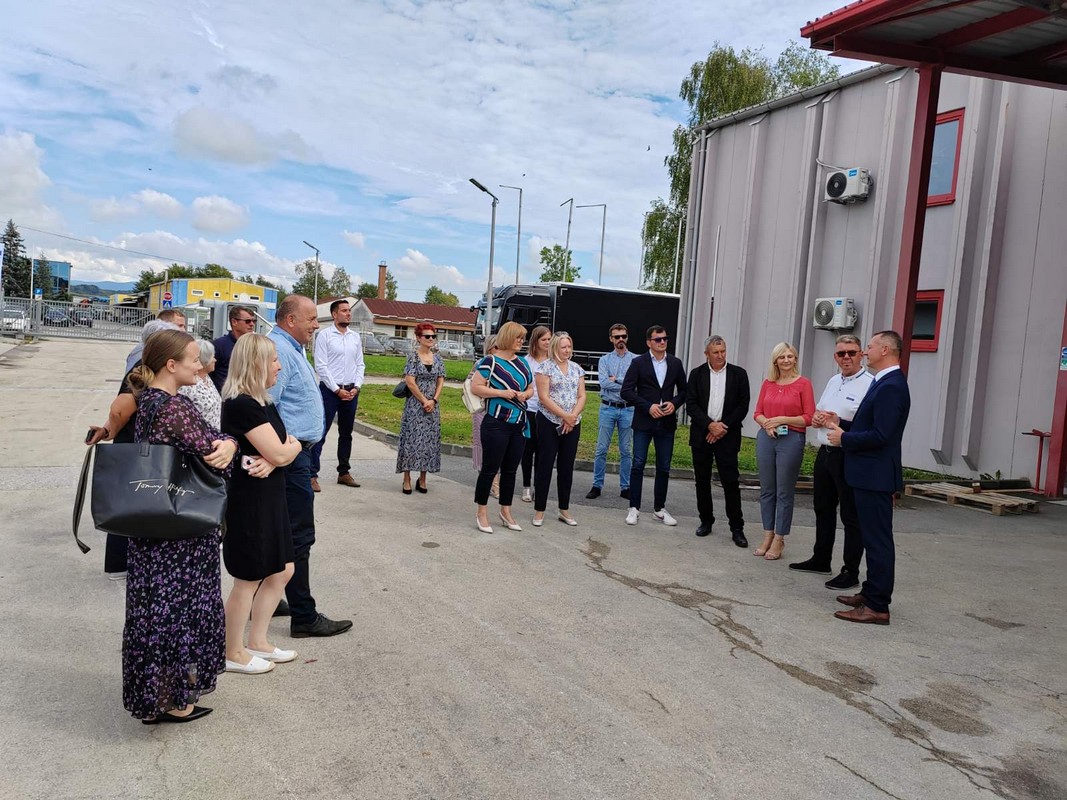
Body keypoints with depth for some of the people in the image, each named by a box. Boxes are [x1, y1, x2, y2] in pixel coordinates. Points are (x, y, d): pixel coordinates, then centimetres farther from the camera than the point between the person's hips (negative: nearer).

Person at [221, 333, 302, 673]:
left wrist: (272, 460, -16)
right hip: (248, 501, -10)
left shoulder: (263, 401, 10)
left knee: (282, 570, 17)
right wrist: (293, 446, -1)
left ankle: (257, 642, 31)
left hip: (269, 498, 10)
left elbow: (283, 449, 6)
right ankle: (233, 653, 23)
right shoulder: (241, 404, -21)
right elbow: (279, 453, -23)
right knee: (249, 579, 5)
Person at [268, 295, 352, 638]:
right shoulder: (279, 350, -18)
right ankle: (304, 617, 1)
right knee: (298, 536, -6)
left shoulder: (291, 348, 17)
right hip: (290, 455, -11)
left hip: (294, 452, 11)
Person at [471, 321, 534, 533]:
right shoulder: (490, 361, -8)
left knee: (510, 470, 14)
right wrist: (501, 392, -19)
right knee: (490, 468, 1)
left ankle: (506, 511, 26)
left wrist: (526, 394, -2)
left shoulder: (523, 362, 11)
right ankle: (482, 513, 13)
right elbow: (475, 387, -12)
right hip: (497, 424, -6)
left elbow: (531, 388, 20)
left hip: (519, 425, 6)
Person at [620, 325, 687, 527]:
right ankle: (634, 508, 8)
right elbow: (626, 391, -7)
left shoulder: (675, 364, 7)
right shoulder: (638, 363, -3)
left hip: (666, 422, 3)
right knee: (638, 465, -1)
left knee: (663, 468, 8)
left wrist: (674, 403, -8)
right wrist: (648, 407, -15)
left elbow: (683, 390, 13)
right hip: (643, 421, -3)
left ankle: (659, 508, 19)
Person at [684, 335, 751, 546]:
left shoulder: (738, 374, 2)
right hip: (701, 434, 2)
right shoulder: (697, 374, 4)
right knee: (702, 480, 9)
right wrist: (710, 424, -13)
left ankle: (737, 528, 2)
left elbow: (743, 405, -1)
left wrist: (723, 427, -10)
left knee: (731, 481, -5)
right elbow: (691, 404, -1)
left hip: (727, 435, -2)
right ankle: (706, 521, 22)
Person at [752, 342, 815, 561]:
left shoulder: (803, 384, -3)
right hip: (766, 437, 4)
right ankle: (767, 536, 20)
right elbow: (758, 412, 11)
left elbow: (809, 418, -5)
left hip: (791, 440, -4)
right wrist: (766, 424, -9)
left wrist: (782, 420, -14)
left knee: (784, 493, 3)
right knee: (766, 490, 10)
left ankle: (779, 541, 12)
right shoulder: (768, 383, 8)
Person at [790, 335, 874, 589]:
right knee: (823, 509, 19)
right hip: (825, 453, 9)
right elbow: (817, 411, 23)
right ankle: (821, 560, 35)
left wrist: (839, 422, -23)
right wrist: (817, 418, 0)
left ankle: (851, 572, 13)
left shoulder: (870, 384, -14)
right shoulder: (833, 381, 13)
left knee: (851, 517, 2)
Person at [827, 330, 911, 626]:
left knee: (878, 540, -4)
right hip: (870, 474, 11)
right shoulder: (884, 383, 14)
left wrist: (844, 438, -13)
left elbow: (880, 435, -25)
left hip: (875, 476, -11)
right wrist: (840, 424, 7)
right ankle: (871, 593, 30)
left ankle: (877, 607, 3)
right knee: (874, 538, 18)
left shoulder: (891, 386, -19)